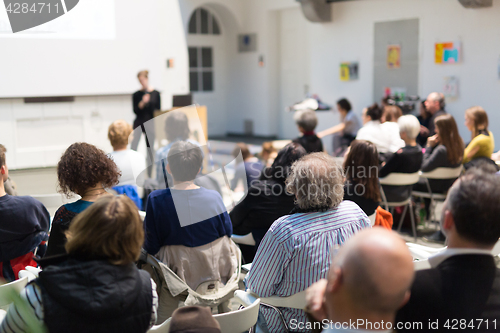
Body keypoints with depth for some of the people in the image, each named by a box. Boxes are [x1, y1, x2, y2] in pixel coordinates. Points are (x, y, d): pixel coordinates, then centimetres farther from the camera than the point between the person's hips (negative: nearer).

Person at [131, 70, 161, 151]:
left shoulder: (155, 93, 3)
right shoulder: (136, 95, 2)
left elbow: (159, 110, 5)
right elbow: (135, 110, -3)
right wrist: (143, 102, -18)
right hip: (138, 123, 0)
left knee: (150, 148, 4)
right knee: (133, 146, -8)